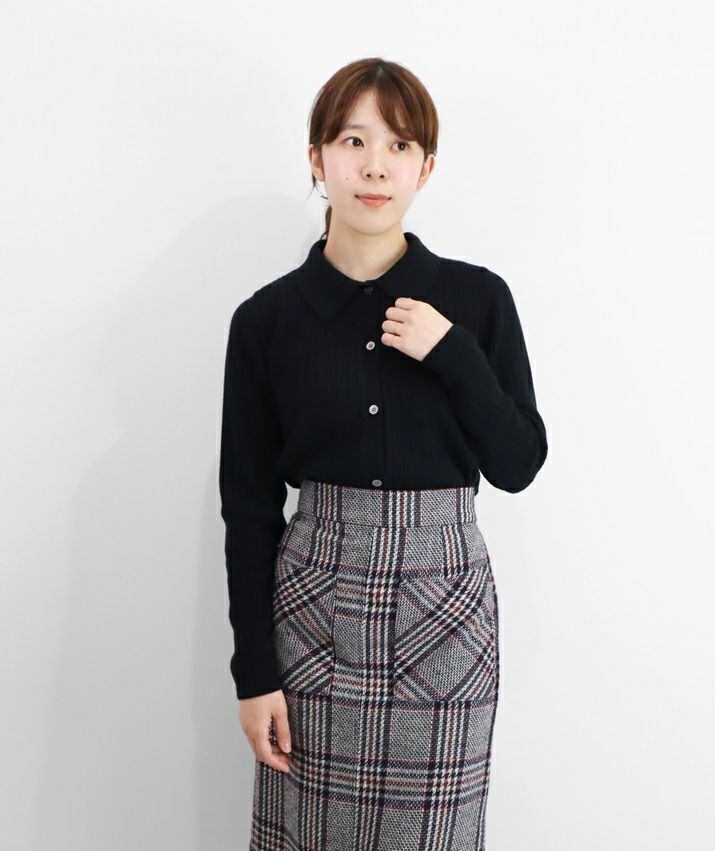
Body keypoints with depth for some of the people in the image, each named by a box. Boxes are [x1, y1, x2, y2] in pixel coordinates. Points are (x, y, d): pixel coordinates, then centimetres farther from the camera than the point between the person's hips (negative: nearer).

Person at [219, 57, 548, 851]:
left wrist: (455, 356, -15)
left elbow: (518, 465, 0)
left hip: (445, 596, 1)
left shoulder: (477, 299, -3)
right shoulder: (267, 318, -3)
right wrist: (254, 672, -2)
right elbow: (248, 504, 0)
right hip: (314, 594, 0)